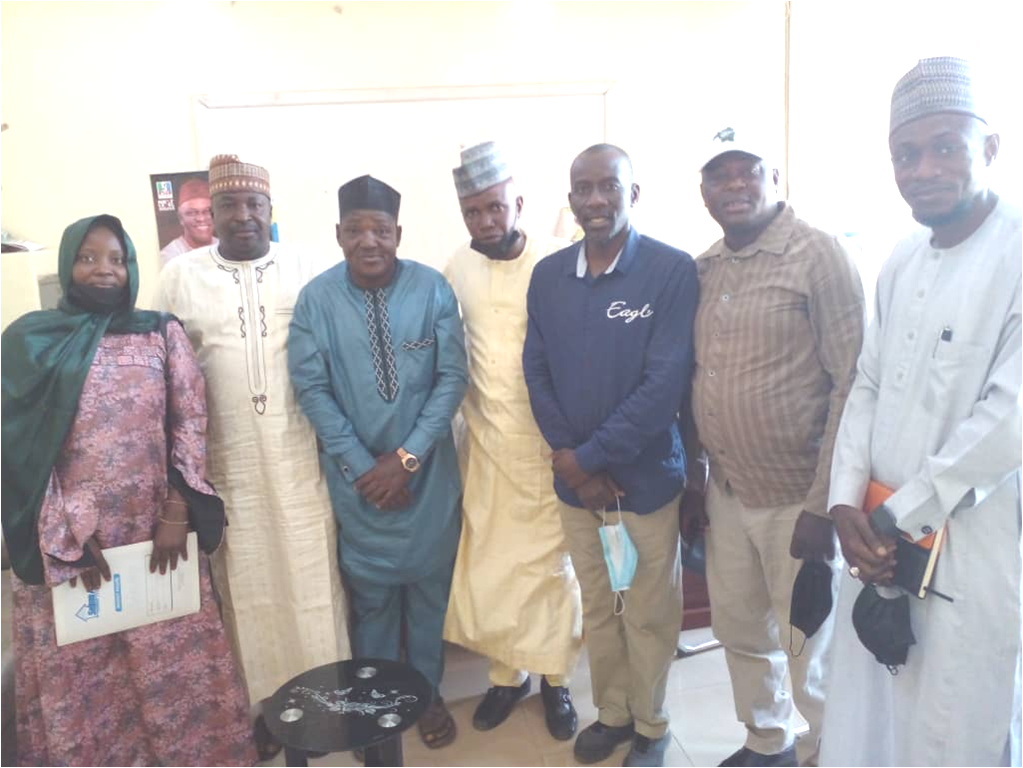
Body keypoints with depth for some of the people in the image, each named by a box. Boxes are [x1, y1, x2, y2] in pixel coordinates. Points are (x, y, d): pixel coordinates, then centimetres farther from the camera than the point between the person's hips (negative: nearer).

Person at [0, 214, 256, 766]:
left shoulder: (162, 333, 4)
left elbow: (191, 421, 1)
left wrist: (176, 513, -7)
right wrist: (69, 531, -7)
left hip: (156, 529, 1)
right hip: (67, 538, 0)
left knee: (174, 663, 8)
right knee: (78, 671, 10)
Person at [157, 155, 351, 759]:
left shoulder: (310, 270, 2)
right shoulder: (180, 277, 4)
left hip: (304, 457, 0)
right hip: (227, 463, 1)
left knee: (313, 570, 7)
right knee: (249, 579, 10)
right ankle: (266, 700, 26)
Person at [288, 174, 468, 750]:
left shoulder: (432, 288, -10)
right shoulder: (316, 299, -8)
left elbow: (453, 377, -10)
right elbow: (312, 389, -8)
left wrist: (407, 456, -16)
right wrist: (361, 466, -12)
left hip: (427, 470, 0)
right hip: (357, 474, 0)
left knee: (429, 584, 14)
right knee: (371, 591, 15)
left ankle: (428, 692, 38)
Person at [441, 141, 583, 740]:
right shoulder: (458, 268, 2)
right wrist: (467, 410, 7)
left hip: (550, 441, -3)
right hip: (487, 441, 4)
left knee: (551, 559, 10)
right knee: (490, 560, 12)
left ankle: (556, 677, 30)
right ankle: (508, 672, 33)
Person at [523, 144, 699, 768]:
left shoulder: (673, 270, -12)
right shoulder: (548, 275, 2)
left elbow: (666, 384, -17)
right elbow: (537, 372, 2)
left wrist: (588, 457, -15)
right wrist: (570, 461, -8)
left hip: (646, 477, -3)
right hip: (575, 480, 4)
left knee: (649, 615, 13)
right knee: (597, 608, 20)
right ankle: (611, 712, 43)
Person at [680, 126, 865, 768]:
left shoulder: (819, 255, -10)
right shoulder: (703, 270, 8)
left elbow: (851, 383, -13)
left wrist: (823, 504, -16)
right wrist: (694, 478, 10)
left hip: (795, 497, -5)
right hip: (726, 492, 6)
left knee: (808, 647, 10)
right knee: (739, 629, 19)